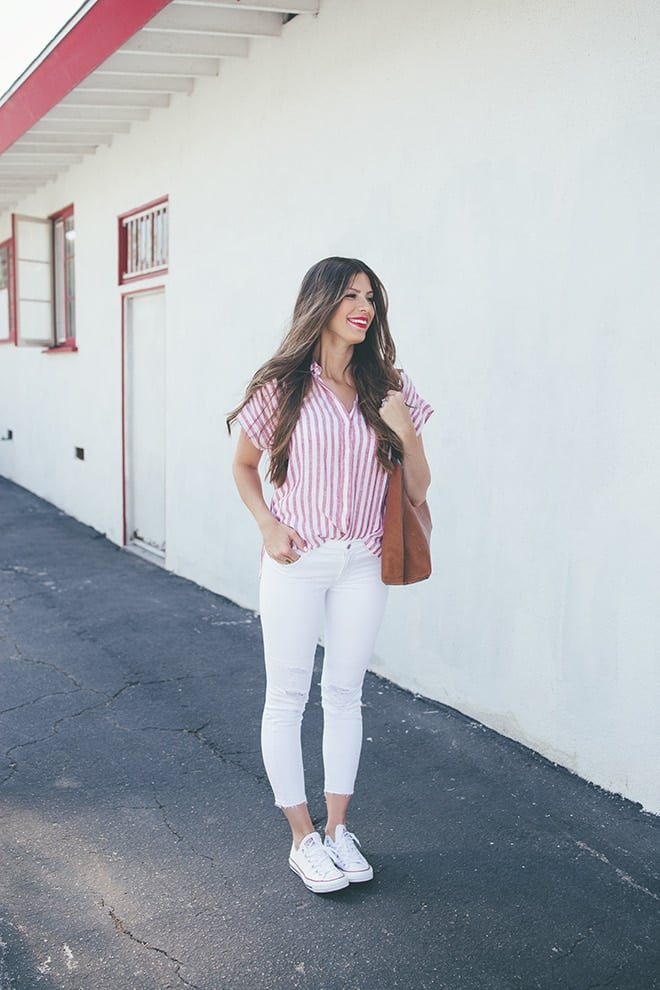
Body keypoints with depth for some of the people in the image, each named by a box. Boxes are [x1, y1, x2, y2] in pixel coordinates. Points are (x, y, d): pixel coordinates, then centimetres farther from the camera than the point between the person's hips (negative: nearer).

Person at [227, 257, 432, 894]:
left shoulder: (388, 387, 2)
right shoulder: (283, 385, -4)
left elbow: (418, 490, 3)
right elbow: (243, 465, 8)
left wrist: (406, 433, -16)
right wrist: (268, 527, -7)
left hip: (363, 563, 2)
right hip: (296, 561, -2)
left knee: (344, 695, 12)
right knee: (287, 697, 5)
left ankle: (338, 828, 27)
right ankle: (303, 838, 21)